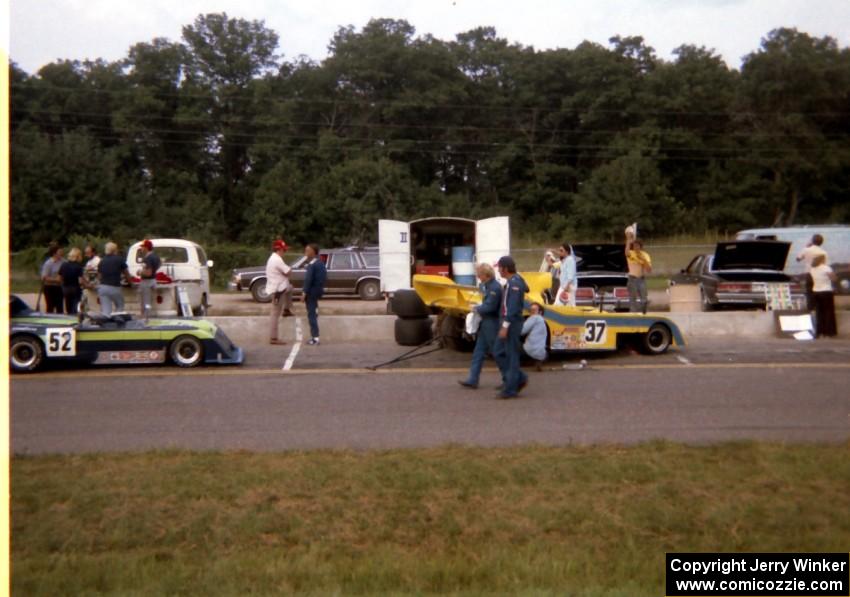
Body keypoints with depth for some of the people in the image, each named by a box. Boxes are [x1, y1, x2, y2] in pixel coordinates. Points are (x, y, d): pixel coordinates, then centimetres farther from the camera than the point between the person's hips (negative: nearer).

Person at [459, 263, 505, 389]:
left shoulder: (495, 287, -20)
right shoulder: (486, 285, 10)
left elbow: (490, 306, -24)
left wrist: (476, 309, -9)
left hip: (492, 324, -10)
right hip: (486, 323, 10)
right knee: (479, 352, 9)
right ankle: (472, 380, 12)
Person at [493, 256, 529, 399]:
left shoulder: (514, 283, -16)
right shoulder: (512, 282, 14)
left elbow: (512, 307, -23)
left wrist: (504, 326, -24)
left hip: (511, 324, -10)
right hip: (508, 324, 10)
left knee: (511, 356, -3)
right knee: (498, 352, 12)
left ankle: (511, 389, 4)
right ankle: (519, 379, 16)